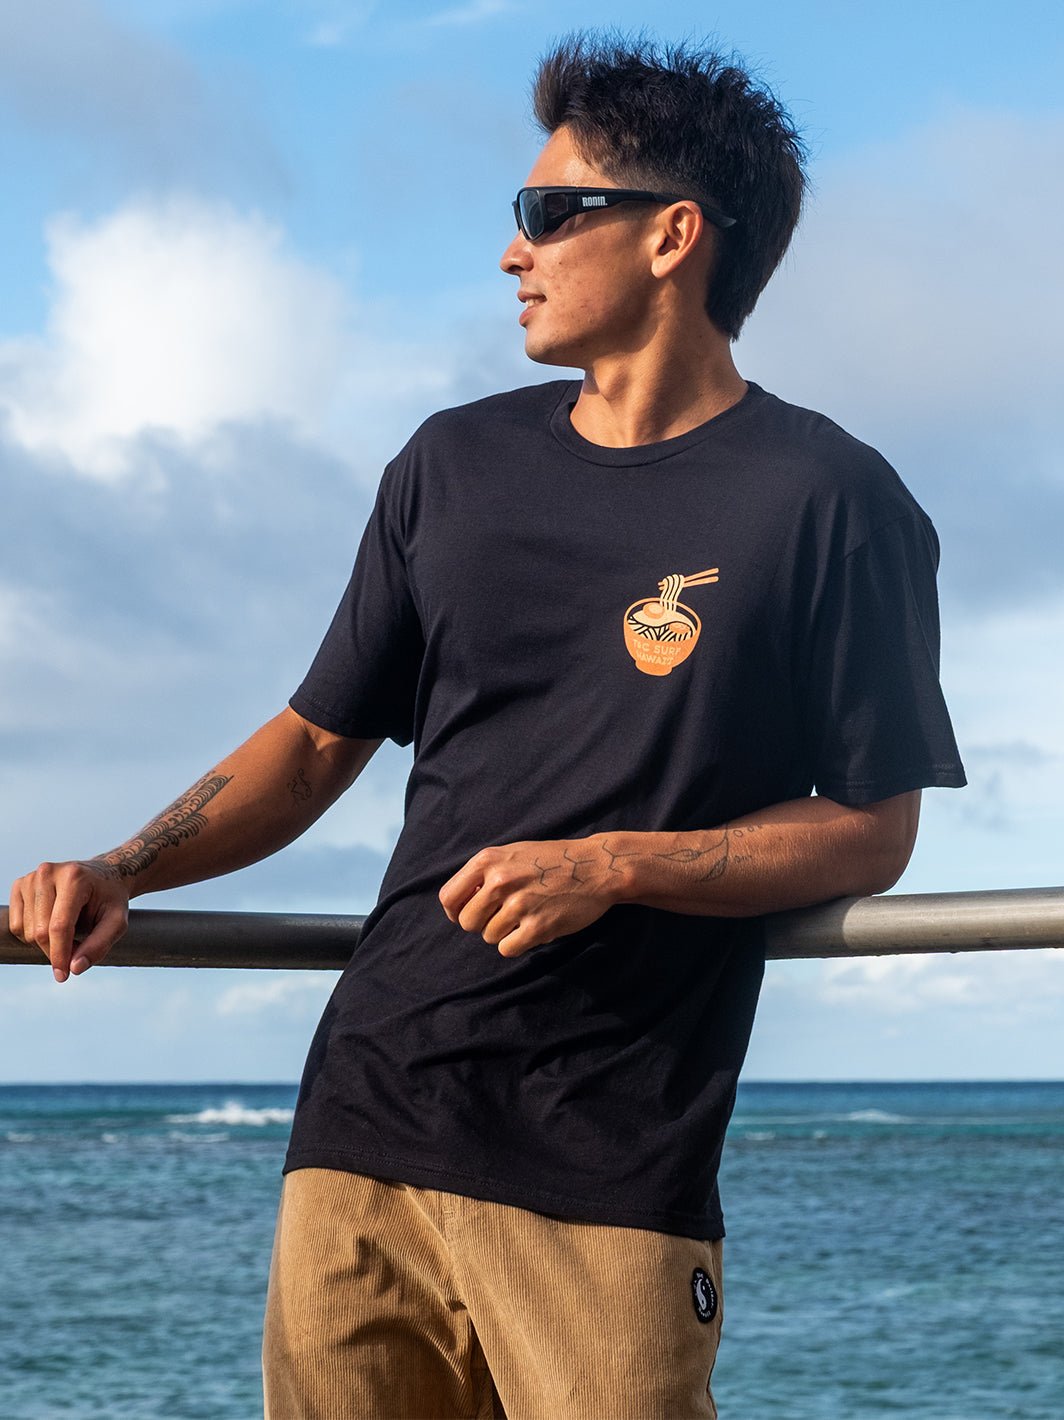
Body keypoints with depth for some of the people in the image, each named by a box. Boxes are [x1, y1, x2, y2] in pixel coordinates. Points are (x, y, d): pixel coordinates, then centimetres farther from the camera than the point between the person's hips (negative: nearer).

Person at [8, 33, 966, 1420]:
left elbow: (873, 830, -2)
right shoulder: (459, 465, 14)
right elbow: (320, 738, 18)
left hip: (608, 1172, -4)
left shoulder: (829, 503, -1)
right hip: (365, 1112, 5)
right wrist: (127, 872, 3)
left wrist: (613, 865, -15)